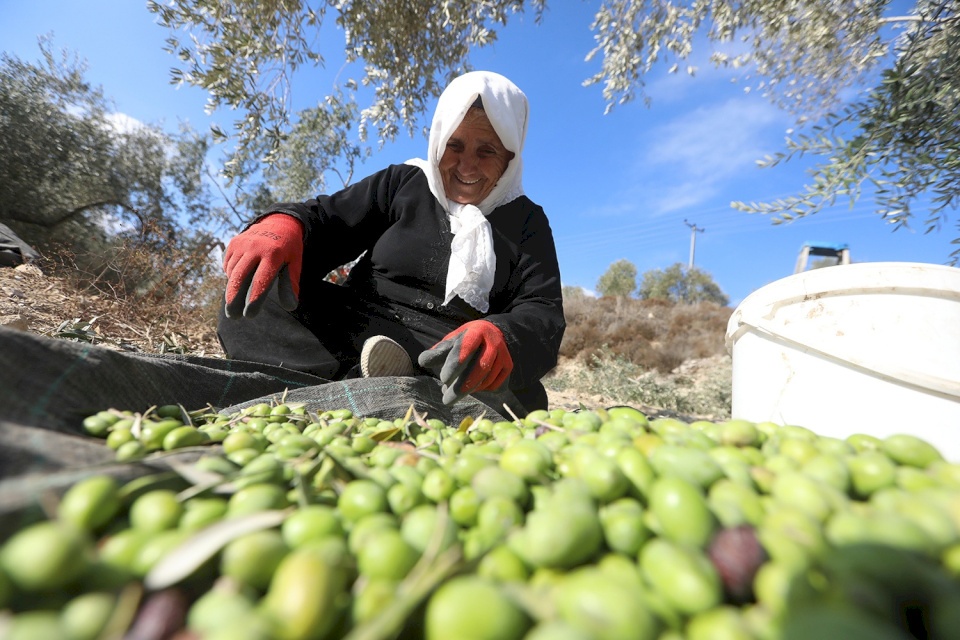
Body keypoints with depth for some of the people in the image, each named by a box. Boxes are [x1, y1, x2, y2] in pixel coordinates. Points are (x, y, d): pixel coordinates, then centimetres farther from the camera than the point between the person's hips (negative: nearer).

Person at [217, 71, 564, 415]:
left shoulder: (527, 221, 7)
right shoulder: (402, 182, 12)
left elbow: (543, 314, -7)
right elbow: (325, 218, 4)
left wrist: (501, 339, -32)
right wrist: (284, 223, -23)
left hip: (449, 363, 0)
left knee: (523, 395, -32)